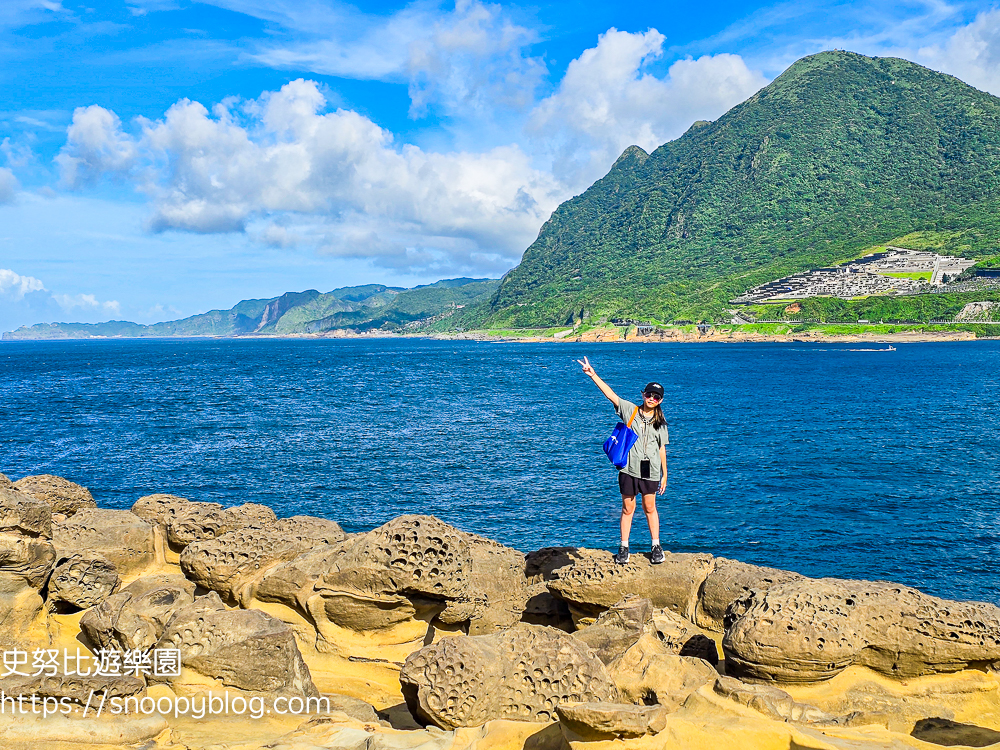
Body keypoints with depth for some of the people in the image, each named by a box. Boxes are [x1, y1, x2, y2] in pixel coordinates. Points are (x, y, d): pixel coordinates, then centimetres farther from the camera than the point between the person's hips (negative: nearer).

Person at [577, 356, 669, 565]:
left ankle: (656, 546, 20)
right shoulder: (630, 410, 2)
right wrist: (593, 375, -16)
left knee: (649, 508, 7)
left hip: (650, 470, 1)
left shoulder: (660, 422, 7)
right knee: (627, 508, 6)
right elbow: (610, 394, -6)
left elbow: (662, 448, 9)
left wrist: (664, 474, 8)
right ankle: (623, 547, 16)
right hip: (629, 468, -1)